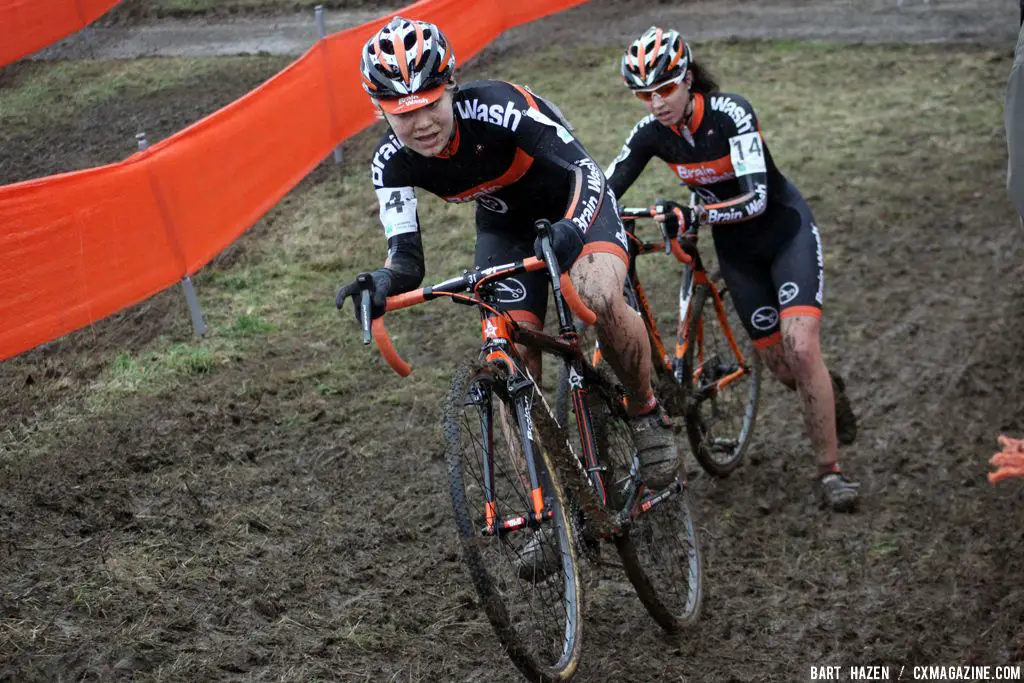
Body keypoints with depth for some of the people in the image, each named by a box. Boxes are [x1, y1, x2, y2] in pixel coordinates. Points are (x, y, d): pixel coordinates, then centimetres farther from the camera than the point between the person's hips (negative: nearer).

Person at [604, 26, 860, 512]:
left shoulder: (730, 113, -27)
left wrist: (692, 216, -48)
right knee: (779, 365, 5)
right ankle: (827, 391, 40)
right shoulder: (651, 133, -13)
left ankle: (830, 470, -7)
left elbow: (755, 199, -36)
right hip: (737, 249, 5)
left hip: (785, 230, -4)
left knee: (801, 350, -20)